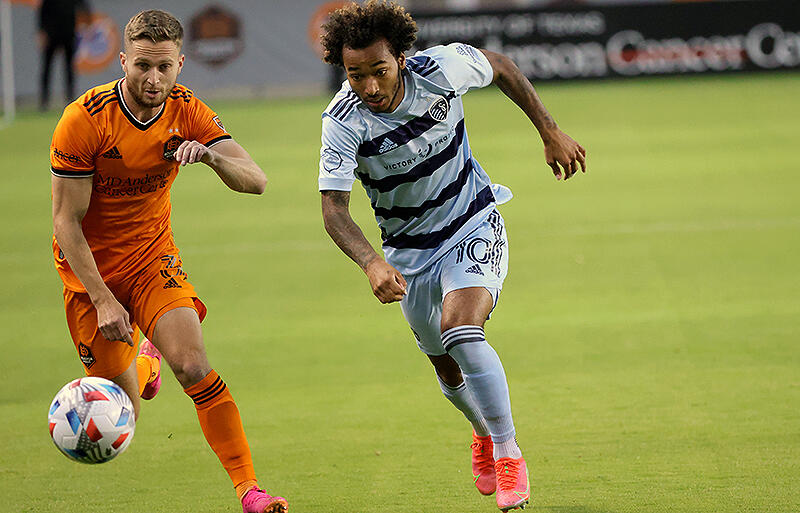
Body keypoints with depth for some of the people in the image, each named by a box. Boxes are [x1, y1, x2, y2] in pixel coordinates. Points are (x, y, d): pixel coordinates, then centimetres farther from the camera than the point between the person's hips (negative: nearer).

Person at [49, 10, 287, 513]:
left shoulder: (188, 112, -10)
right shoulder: (83, 121, -21)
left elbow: (256, 181, -16)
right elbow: (67, 221, -17)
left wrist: (211, 154, -37)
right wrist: (102, 299, -23)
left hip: (153, 258, 2)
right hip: (90, 268, -2)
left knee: (194, 366, -22)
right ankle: (143, 363, 39)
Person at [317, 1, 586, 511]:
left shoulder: (441, 69, -22)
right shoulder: (343, 121, -23)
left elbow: (502, 67, 0)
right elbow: (334, 208, -28)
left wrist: (551, 133, 2)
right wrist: (372, 263, -46)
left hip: (474, 227, -2)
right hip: (410, 252, 2)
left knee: (460, 331, -27)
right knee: (451, 374, 11)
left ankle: (508, 454, -14)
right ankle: (485, 433, 45)